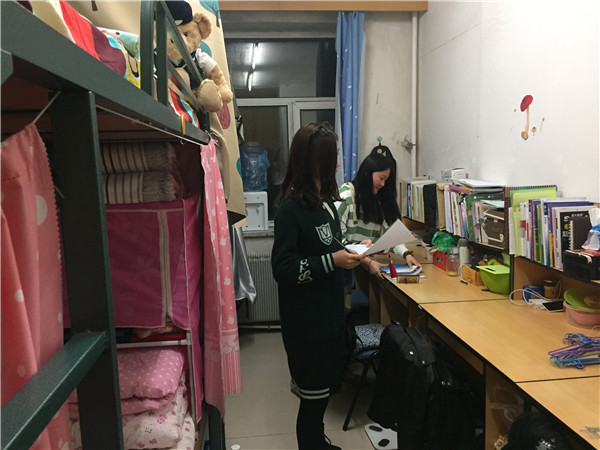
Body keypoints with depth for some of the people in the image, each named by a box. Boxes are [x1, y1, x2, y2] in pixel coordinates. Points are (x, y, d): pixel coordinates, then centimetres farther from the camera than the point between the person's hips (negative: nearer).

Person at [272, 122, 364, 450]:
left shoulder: (324, 199, 7)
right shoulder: (291, 208, -19)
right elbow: (282, 269, -20)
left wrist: (353, 252, 4)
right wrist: (332, 261, -23)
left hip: (329, 310, 9)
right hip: (306, 317, -9)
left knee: (325, 385, 22)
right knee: (314, 392, 5)